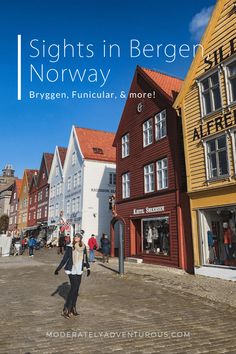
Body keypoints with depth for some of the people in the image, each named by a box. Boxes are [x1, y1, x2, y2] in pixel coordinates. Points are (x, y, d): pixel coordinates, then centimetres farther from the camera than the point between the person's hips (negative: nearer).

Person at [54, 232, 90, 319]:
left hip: (79, 270, 5)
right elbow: (65, 258, -5)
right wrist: (58, 269, -6)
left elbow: (85, 259, 13)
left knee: (76, 290, 8)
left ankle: (72, 309, 19)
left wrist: (88, 268, 14)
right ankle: (66, 310, -2)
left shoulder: (83, 247, 2)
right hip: (71, 270, -5)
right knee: (74, 288, -12)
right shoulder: (70, 247, -11)